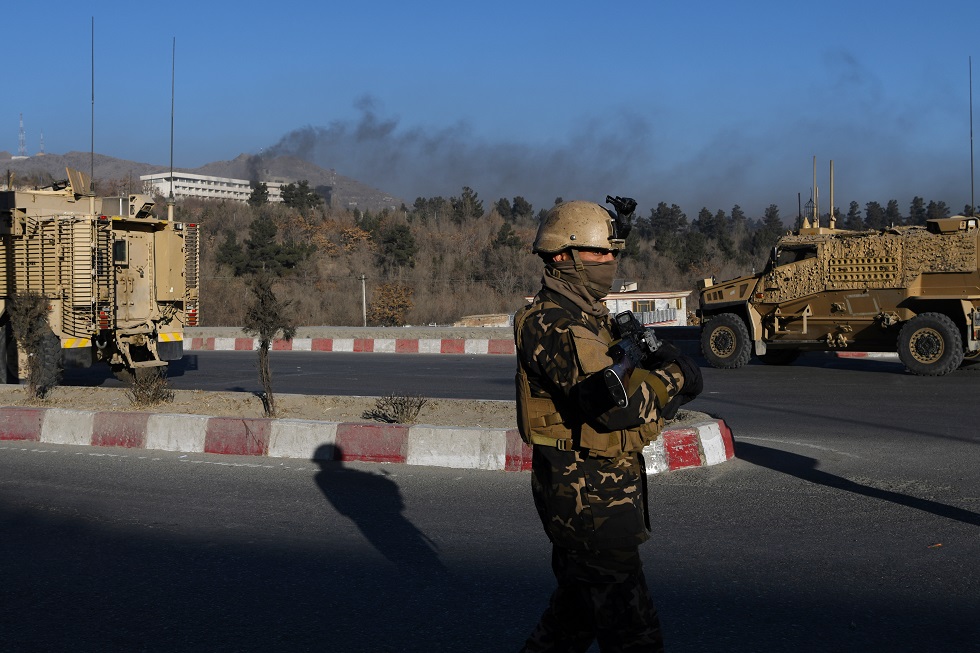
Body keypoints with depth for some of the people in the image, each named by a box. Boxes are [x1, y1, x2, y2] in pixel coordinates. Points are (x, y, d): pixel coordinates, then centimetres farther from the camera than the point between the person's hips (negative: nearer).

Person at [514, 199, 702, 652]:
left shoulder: (591, 316, 14)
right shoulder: (550, 324, -19)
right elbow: (613, 404, -28)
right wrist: (671, 377, -14)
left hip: (610, 483, 10)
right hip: (585, 491, -10)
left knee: (580, 601, 21)